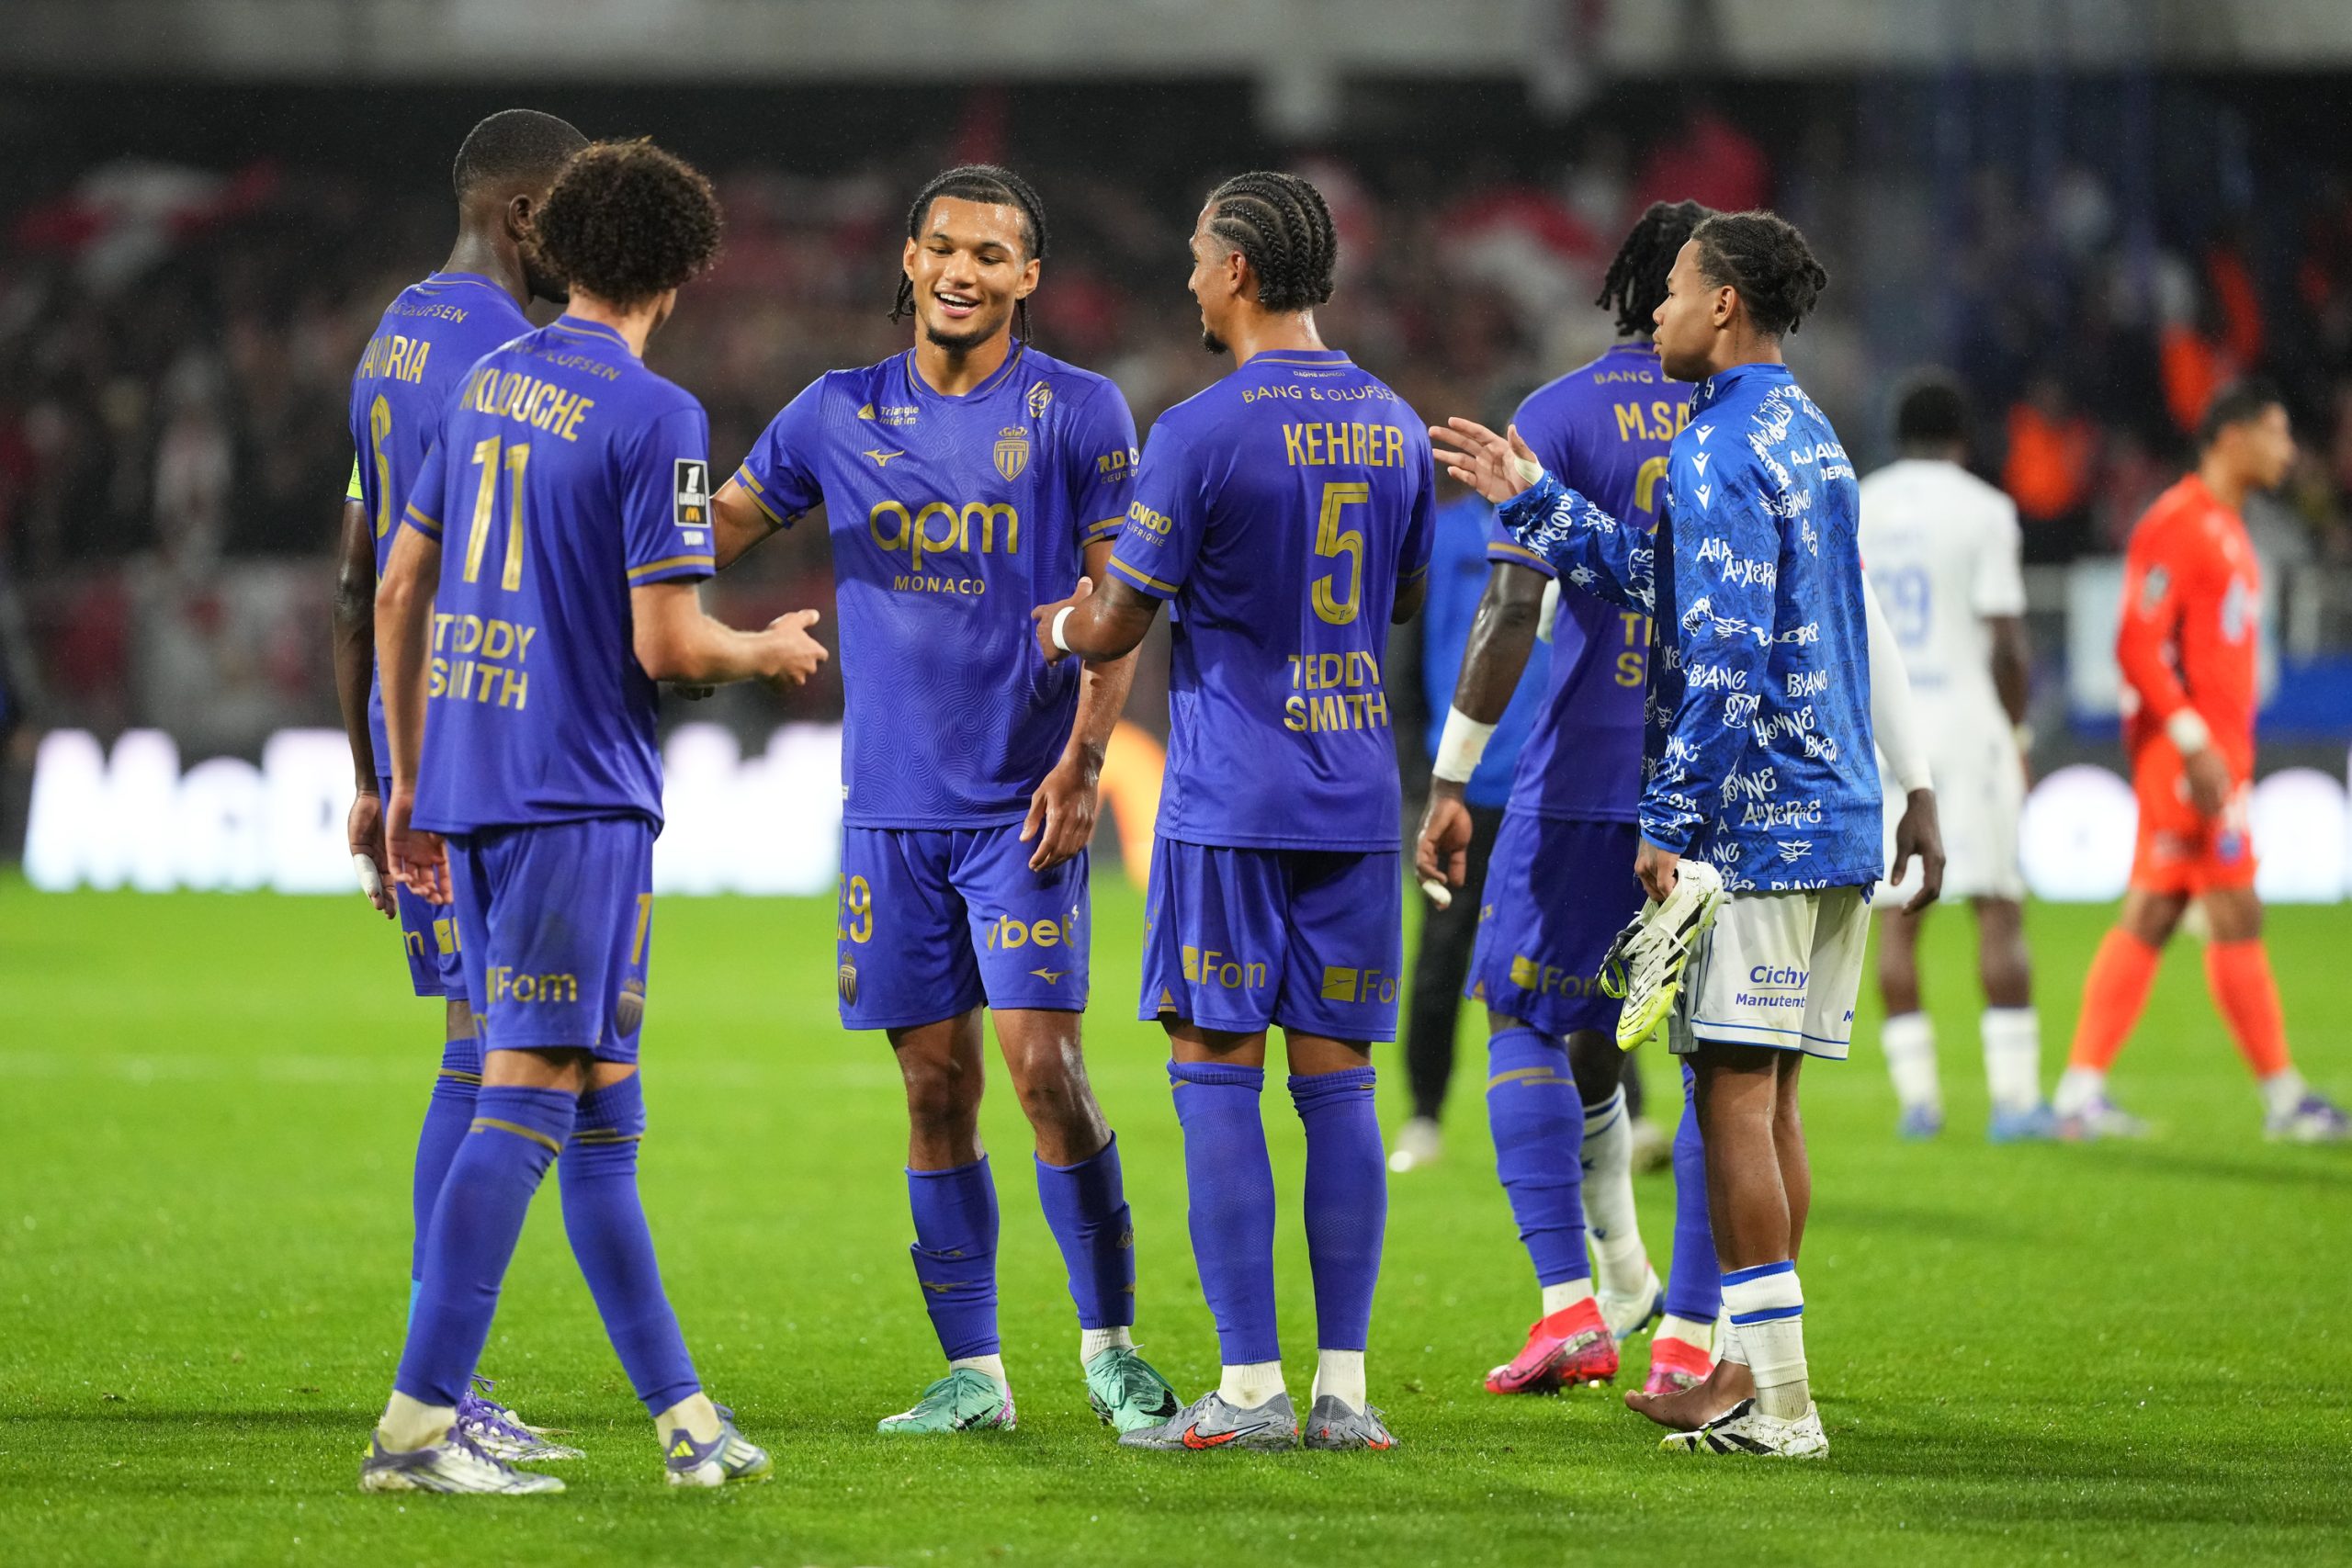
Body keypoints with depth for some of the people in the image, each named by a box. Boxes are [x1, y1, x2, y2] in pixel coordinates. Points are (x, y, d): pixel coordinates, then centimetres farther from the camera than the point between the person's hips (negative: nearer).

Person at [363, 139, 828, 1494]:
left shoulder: (489, 384, 12)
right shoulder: (653, 417, -11)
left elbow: (399, 591, 16)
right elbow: (664, 644, -15)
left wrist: (410, 777, 23)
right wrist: (771, 655, 6)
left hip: (469, 788, 8)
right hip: (578, 796, -8)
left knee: (602, 1113, 13)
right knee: (528, 1102, -8)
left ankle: (681, 1410, 20)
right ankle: (419, 1423, -13)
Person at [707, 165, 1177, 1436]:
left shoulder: (1078, 414, -1)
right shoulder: (840, 414, 8)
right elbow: (714, 531, 14)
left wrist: (1082, 761, -11)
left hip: (1023, 801, -3)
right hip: (891, 803, 3)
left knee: (1043, 1064, -12)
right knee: (935, 1083, 4)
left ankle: (1110, 1346, 1)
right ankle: (971, 1372, 10)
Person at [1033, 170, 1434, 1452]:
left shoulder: (1203, 433, -11)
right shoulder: (1393, 426, 8)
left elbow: (1116, 625, -6)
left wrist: (1059, 627, 17)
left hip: (1229, 805, -6)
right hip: (1357, 800, 6)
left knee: (1217, 1078, -1)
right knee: (1335, 1079, 7)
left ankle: (1249, 1387, -3)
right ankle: (1343, 1385, 5)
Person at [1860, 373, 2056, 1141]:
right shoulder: (1982, 510, -5)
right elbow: (2007, 645, -9)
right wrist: (2017, 732, 3)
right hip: (1966, 720, -4)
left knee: (1897, 912, 7)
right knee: (1999, 910, 0)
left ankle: (1916, 1095, 3)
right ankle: (2014, 1095, -5)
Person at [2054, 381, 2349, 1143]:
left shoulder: (2225, 529, 19)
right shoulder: (2178, 524, -12)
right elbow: (2139, 645, -18)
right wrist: (2196, 742, -23)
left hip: (2213, 752, 10)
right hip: (2187, 751, -10)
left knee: (2150, 917, 7)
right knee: (2236, 916, -6)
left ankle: (2082, 1090, 7)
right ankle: (2284, 1098, -2)